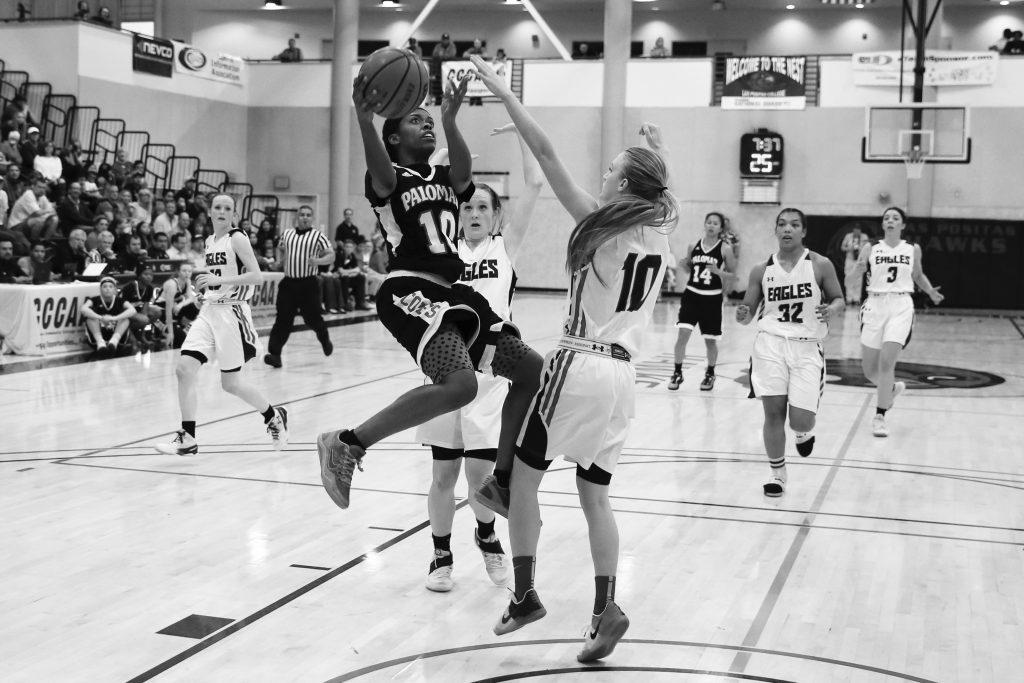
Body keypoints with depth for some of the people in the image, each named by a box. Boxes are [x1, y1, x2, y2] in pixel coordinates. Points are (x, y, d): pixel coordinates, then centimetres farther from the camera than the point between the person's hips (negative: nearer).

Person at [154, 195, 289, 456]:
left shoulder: (237, 238, -9)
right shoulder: (210, 241, 13)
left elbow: (256, 276, -18)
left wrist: (219, 280, -24)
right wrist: (204, 280, 12)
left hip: (231, 313, -7)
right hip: (208, 311, 7)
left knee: (231, 383, 2)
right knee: (184, 369, -9)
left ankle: (274, 416, 26)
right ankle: (187, 438, -2)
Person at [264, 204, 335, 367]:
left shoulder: (318, 236, 0)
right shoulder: (287, 234, 12)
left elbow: (331, 256, -4)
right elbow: (280, 249, 31)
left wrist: (318, 261, -22)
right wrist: (280, 257, 11)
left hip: (308, 283, -2)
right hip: (288, 282, 3)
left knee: (312, 317, 6)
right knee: (283, 318, -6)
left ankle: (325, 339, 38)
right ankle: (274, 354, -9)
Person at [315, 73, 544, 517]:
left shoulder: (446, 180, 20)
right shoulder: (389, 179, 3)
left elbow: (464, 172, -6)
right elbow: (381, 173, -24)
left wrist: (450, 122, -26)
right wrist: (365, 123, -44)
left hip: (452, 292, 8)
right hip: (410, 292, -8)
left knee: (532, 370, 4)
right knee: (459, 384, -31)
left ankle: (501, 480, 14)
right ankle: (347, 445, -19)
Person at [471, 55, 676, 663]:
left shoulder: (599, 222, -9)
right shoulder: (662, 229, 7)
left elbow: (547, 154, -9)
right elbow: (665, 189, 30)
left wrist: (502, 91, -4)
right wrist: (659, 148, 47)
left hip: (579, 366, -6)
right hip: (622, 374, 6)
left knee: (523, 476, 7)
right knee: (595, 494, 13)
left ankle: (525, 596, 9)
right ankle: (605, 609, 6)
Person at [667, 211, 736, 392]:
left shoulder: (725, 249, -5)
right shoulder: (693, 246, 3)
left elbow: (733, 274, 0)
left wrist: (718, 272, -18)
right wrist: (684, 264, -5)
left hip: (712, 298, -2)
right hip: (692, 294, 2)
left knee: (710, 340, 8)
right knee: (683, 333, -10)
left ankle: (710, 374, 30)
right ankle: (677, 373, 4)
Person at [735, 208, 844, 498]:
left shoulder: (820, 265, 0)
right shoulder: (761, 270, 5)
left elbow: (839, 300, 8)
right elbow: (748, 313, 10)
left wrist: (831, 309, -15)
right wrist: (743, 315, -13)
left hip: (807, 347, -1)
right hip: (771, 343, 1)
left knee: (801, 420, -7)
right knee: (773, 412, -4)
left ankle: (804, 433, 32)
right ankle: (777, 474, 14)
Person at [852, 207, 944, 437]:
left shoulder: (913, 249, 6)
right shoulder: (870, 249, 3)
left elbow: (918, 275, 22)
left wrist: (931, 292, 6)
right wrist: (859, 270, -21)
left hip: (901, 307, -1)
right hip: (875, 306, 1)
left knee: (886, 362, -16)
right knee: (869, 368, 5)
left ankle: (879, 416, -6)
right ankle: (892, 388, 39)